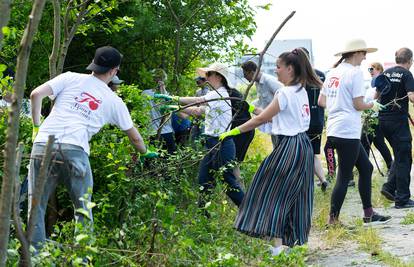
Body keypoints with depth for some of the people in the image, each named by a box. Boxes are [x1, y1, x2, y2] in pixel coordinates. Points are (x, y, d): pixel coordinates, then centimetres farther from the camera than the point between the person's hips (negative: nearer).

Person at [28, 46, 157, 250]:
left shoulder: (71, 78, 15)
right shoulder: (114, 101, 18)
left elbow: (36, 94, 4)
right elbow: (133, 136, 29)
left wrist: (36, 128, 15)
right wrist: (146, 153, 49)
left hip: (43, 144, 1)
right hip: (75, 150, -1)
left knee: (36, 206, 9)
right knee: (83, 209, 14)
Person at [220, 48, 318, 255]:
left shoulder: (285, 93, -16)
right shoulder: (301, 91, 11)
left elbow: (262, 119, -15)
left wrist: (235, 131, -10)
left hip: (289, 147, -9)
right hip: (302, 144, 9)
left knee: (274, 193, -5)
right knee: (295, 193, 14)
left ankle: (277, 245, -11)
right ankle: (296, 237, 19)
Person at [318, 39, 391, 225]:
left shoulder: (333, 72, 13)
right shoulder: (355, 72, -11)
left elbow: (321, 101, 17)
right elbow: (358, 105, -15)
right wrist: (372, 105, 4)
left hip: (334, 130, 9)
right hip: (348, 131, -9)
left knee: (366, 167, 16)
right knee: (344, 177, -2)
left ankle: (368, 214, 19)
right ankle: (333, 220, 2)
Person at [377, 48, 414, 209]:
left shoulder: (386, 73, 10)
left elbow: (377, 94, 18)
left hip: (383, 120, 7)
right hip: (398, 121, -7)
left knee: (399, 155, 21)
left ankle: (389, 187, 12)